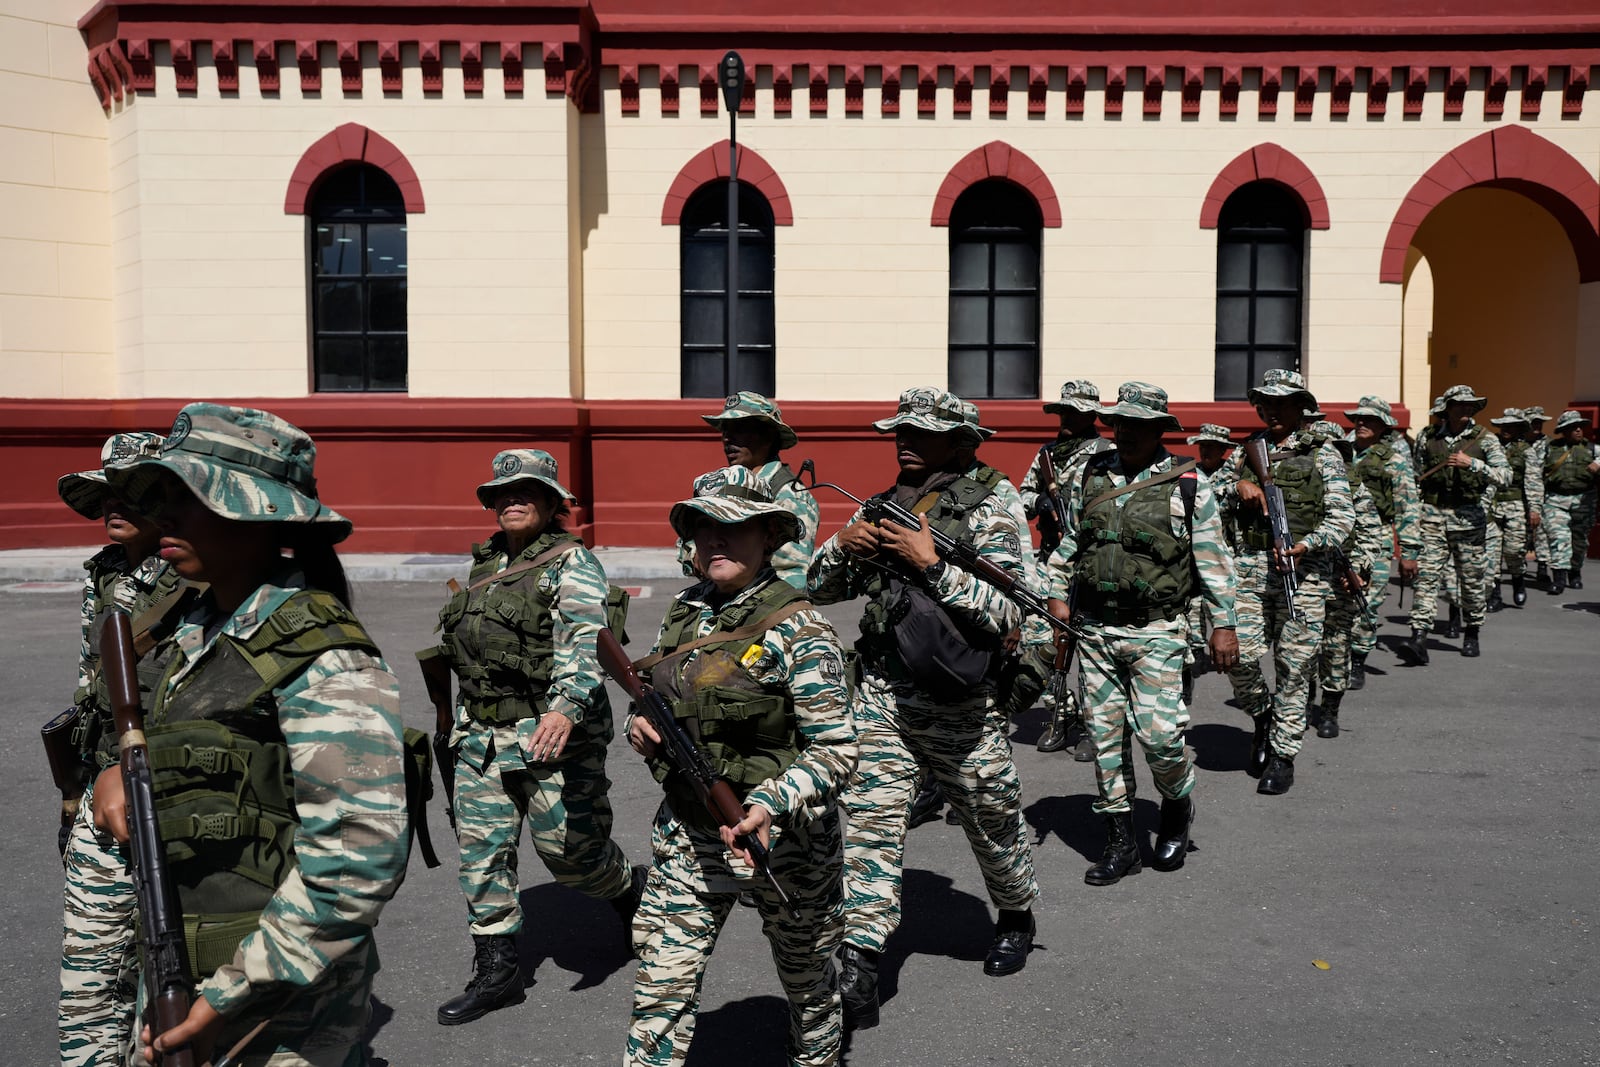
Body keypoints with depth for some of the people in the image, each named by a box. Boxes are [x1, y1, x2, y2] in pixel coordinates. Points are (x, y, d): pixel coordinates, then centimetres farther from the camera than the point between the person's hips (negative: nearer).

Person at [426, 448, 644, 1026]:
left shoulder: (572, 562, -8)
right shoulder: (485, 562, 15)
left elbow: (585, 644, -22)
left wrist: (566, 708, -38)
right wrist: (465, 725, 26)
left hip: (552, 728, -7)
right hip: (481, 734, 7)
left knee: (569, 847, -1)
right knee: (480, 848, 7)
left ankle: (630, 888, 30)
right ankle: (496, 969, 20)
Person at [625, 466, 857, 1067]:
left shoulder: (798, 629, -15)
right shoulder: (684, 612, 3)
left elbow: (836, 751, -17)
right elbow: (658, 697, 18)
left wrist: (771, 804, -31)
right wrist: (641, 726, -5)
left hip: (783, 839, -4)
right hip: (686, 837, 4)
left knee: (807, 983, 19)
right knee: (660, 989, 2)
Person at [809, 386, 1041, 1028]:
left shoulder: (988, 509, -8)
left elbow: (1007, 613, -18)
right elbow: (820, 589, 11)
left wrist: (931, 565, -22)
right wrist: (844, 546, -9)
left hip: (958, 702, -3)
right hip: (881, 690, 4)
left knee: (991, 819, 15)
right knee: (870, 816, -5)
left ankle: (1017, 918, 43)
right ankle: (858, 964, 0)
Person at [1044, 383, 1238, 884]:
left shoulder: (1188, 484, -3)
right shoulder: (1091, 475, 8)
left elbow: (1213, 559, -1)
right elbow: (1069, 542, 16)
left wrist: (1223, 624, -4)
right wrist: (1057, 595, 8)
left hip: (1156, 632, -4)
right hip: (1095, 630, 4)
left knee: (1158, 732, -9)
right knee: (1105, 734, 6)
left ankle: (1178, 806, 23)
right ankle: (1120, 840, 18)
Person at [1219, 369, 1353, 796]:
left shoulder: (1322, 456, 5)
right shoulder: (1243, 453, 14)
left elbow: (1341, 517, -2)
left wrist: (1304, 545, -17)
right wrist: (1237, 486, -2)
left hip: (1303, 570, -2)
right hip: (1249, 566, 2)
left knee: (1294, 666, 1)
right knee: (1239, 656, -8)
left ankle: (1282, 755, 13)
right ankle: (1262, 717, 22)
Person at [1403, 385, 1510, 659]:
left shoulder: (1484, 439, 2)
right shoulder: (1428, 439, 8)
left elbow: (1505, 475, -9)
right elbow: (1415, 476, 18)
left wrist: (1471, 463, -21)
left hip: (1468, 516, -1)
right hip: (1433, 513, 1)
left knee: (1471, 578, 9)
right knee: (1427, 574, -8)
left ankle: (1471, 634, 27)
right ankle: (1419, 639, -14)